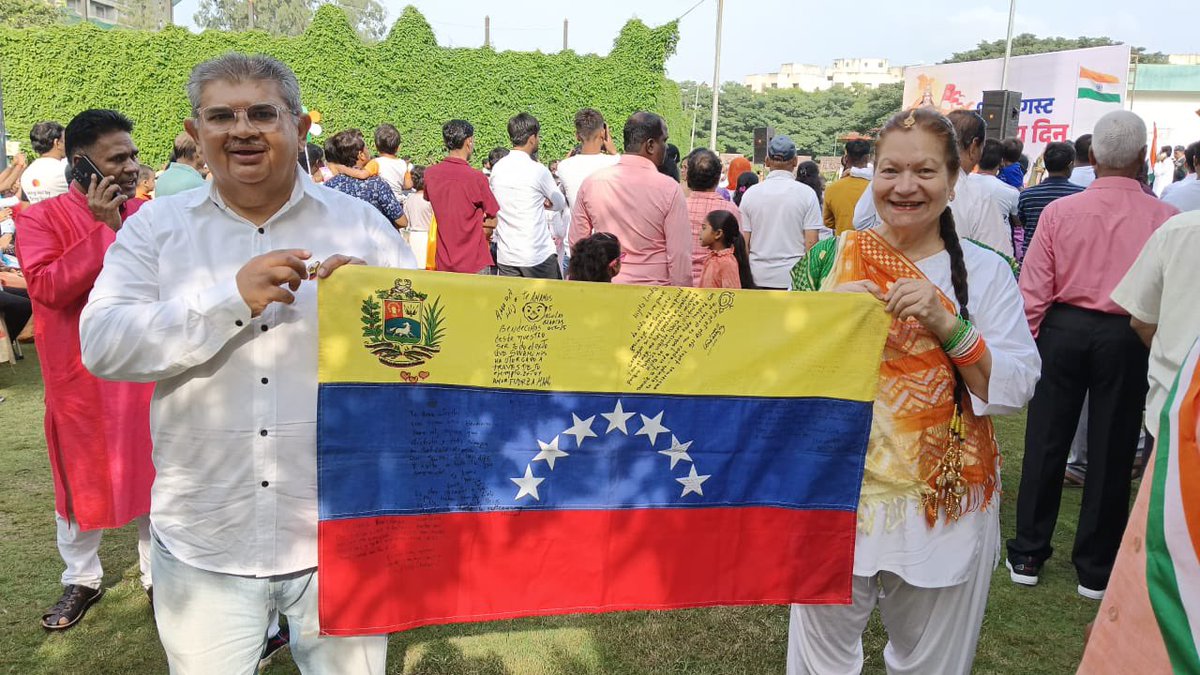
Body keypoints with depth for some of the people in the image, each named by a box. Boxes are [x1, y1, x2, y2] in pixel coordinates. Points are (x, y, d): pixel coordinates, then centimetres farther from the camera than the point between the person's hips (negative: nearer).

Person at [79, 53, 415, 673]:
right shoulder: (156, 226, 3)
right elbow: (100, 346, -8)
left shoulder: (361, 223, 1)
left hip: (338, 534, 0)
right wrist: (232, 297, -19)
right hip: (201, 543, 1)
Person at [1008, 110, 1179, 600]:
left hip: (1064, 328, 1)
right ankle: (1096, 570, 21)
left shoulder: (1060, 211, -6)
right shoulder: (1165, 219, -8)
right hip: (1127, 338, 0)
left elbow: (1033, 289, -4)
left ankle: (1027, 556, 20)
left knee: (1046, 443, 10)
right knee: (1111, 450, 10)